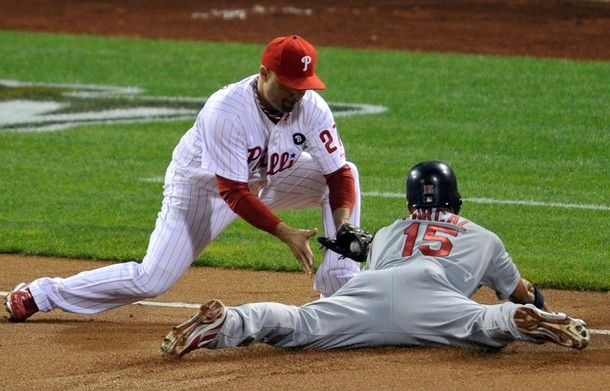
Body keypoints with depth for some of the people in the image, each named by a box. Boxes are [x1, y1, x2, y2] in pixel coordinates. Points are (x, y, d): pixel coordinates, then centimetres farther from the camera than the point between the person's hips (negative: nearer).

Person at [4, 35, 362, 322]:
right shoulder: (224, 111, -36)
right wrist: (286, 233, -41)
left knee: (346, 172, -14)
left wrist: (342, 226, -37)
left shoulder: (311, 106, -22)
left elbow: (338, 175, -19)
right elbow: (234, 194, -35)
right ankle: (42, 293, 7)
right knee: (151, 281, -11)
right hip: (202, 186, -5)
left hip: (269, 180, 5)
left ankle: (340, 291, -11)